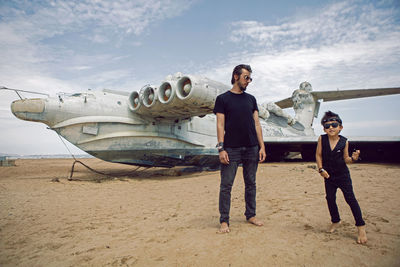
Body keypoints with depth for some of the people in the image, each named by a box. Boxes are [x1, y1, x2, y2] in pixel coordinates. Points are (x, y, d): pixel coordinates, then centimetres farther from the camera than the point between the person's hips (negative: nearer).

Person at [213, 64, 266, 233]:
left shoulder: (251, 99, 15)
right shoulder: (222, 99, 3)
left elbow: (256, 124, 12)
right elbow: (220, 125, -4)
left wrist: (262, 146, 5)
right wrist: (221, 148, -12)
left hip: (251, 148, 4)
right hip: (231, 149, -4)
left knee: (251, 183, 11)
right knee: (226, 185, -1)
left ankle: (250, 215, 27)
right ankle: (224, 221, 10)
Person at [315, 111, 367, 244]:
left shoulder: (344, 141, -9)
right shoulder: (322, 139, -8)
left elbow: (346, 159, -2)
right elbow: (318, 155, -2)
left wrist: (353, 158, -22)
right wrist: (321, 169, -9)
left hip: (343, 174, -1)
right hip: (328, 175, 2)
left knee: (350, 199, -2)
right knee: (330, 198, 8)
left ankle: (361, 227, 12)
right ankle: (335, 221, 31)